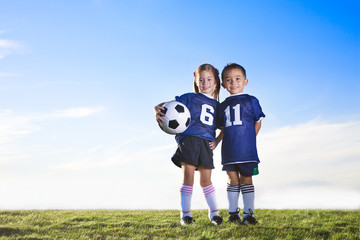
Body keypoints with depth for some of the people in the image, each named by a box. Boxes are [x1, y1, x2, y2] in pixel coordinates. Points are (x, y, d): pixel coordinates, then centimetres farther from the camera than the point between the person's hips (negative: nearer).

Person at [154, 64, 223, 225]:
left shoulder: (217, 105, 19)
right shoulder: (189, 98, 8)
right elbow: (164, 106, 4)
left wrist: (217, 142, 8)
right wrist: (157, 111, -19)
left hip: (206, 143, 3)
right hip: (188, 139, -3)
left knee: (206, 179, 4)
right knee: (188, 177, -5)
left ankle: (214, 213, 14)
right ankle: (185, 214, 2)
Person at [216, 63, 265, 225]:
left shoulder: (251, 101, 3)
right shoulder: (223, 105, 13)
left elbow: (258, 122, 5)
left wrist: (249, 139, -1)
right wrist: (216, 142, 8)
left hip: (246, 150, -3)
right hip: (228, 150, 3)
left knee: (246, 180, 2)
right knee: (232, 180, 7)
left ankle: (249, 214, 9)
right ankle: (233, 214, 15)